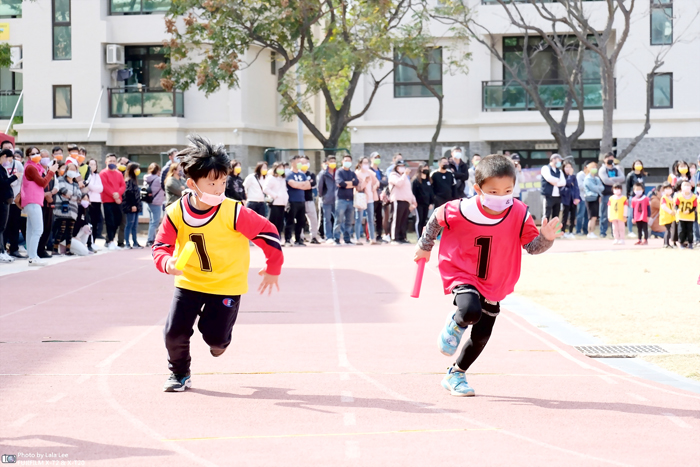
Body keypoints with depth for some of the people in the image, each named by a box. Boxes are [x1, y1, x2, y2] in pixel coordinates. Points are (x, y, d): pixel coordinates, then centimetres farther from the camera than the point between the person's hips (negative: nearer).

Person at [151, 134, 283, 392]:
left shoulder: (233, 212, -23)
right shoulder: (176, 213, -14)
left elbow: (268, 233, -14)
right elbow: (160, 247, -7)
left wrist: (273, 269, -5)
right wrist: (167, 263, -30)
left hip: (227, 284, -2)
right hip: (189, 281, 2)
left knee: (215, 337, -5)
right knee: (174, 332, -6)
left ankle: (219, 337, 36)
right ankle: (179, 374, 23)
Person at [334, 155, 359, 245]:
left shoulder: (352, 173, 16)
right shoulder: (339, 172, 4)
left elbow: (357, 182, -2)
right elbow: (340, 182, -14)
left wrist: (345, 183, -9)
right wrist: (351, 183, -3)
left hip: (350, 199, 5)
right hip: (341, 199, -5)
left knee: (349, 221, 6)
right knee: (339, 220, -8)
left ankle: (347, 239, 11)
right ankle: (336, 239, -5)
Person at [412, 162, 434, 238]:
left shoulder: (428, 181, 13)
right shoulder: (416, 180, -4)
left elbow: (431, 191, 17)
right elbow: (413, 192, -7)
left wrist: (431, 202, 11)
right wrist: (414, 202, -14)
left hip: (426, 204, 6)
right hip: (419, 203, -6)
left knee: (424, 221, 8)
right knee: (419, 220, -5)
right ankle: (419, 237, -5)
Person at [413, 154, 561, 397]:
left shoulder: (520, 215, -17)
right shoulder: (461, 211, -23)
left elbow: (532, 246, -11)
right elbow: (437, 218, -4)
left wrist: (546, 238, -34)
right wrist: (424, 247, 10)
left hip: (495, 283, 3)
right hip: (461, 274, -3)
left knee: (481, 336, 9)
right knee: (471, 311, -33)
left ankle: (455, 374, 33)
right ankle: (456, 323, 6)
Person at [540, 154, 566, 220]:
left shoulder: (560, 171, 18)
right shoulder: (546, 168, 2)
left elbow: (563, 182, 5)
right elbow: (549, 178, -16)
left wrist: (555, 182, -10)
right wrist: (558, 180, -1)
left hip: (558, 197, 6)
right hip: (549, 196, -6)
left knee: (555, 217, 7)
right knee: (546, 216, -10)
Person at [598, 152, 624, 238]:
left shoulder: (617, 169, 15)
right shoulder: (602, 170, 3)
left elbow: (622, 178, -2)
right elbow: (605, 180, -13)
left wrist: (612, 179, -14)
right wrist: (616, 182, -6)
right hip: (606, 195, -4)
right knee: (604, 215, -3)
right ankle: (603, 232, 1)